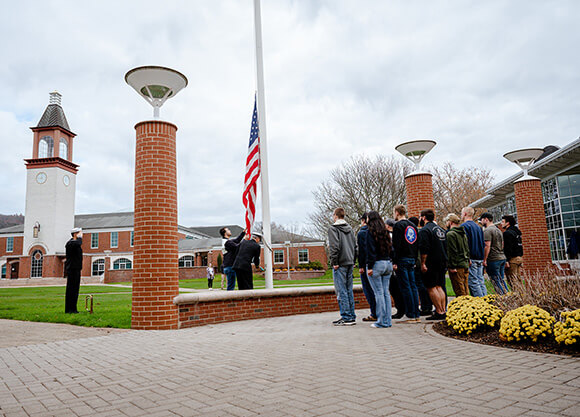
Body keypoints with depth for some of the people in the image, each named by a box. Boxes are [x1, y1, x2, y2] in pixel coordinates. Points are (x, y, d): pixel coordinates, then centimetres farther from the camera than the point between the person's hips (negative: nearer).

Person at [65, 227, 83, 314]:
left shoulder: (76, 242, 18)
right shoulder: (70, 243, -12)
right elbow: (78, 244, -36)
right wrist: (80, 237, -17)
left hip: (77, 269, 10)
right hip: (72, 269, -10)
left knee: (75, 289, 11)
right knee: (71, 289, -6)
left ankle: (73, 309, 17)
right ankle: (68, 309, -1)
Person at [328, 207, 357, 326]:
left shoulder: (333, 228, -7)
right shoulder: (349, 228, 16)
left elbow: (334, 246, -17)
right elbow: (355, 246, 17)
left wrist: (334, 262, -14)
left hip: (340, 264, -7)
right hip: (350, 263, 8)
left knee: (341, 291, -4)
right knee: (349, 290, 12)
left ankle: (346, 317, -4)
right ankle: (351, 316, 15)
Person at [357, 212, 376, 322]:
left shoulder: (361, 233, -10)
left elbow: (361, 251, -16)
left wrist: (361, 266, -13)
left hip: (366, 265, -7)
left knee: (368, 290, -2)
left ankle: (374, 314, -2)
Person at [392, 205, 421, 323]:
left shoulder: (398, 225, -9)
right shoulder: (413, 226, 16)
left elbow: (396, 245, -16)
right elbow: (417, 245, 17)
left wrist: (395, 262, -15)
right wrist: (415, 260, 18)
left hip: (402, 260, -8)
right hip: (412, 259, 8)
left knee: (405, 288, -4)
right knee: (413, 286, 10)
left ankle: (411, 316, -3)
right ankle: (417, 315, 12)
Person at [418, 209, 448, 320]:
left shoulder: (425, 230, -12)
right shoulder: (440, 229, 16)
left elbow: (424, 249, -20)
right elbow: (445, 247, 19)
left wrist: (423, 263, -17)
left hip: (431, 263, -9)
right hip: (442, 262, 9)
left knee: (431, 288, -4)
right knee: (439, 287, 13)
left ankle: (439, 312, -5)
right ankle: (444, 311, 12)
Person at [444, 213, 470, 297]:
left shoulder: (451, 234, -12)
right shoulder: (463, 234, 17)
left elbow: (452, 252, -18)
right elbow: (467, 250, 19)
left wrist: (452, 266, -17)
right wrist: (467, 263, 21)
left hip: (457, 267, -9)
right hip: (465, 265, 9)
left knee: (459, 292, -6)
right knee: (465, 291, 13)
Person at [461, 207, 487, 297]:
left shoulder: (464, 226, -9)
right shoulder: (478, 226, 18)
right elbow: (483, 244, 20)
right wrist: (481, 257, 21)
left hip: (471, 259, -8)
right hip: (480, 259, 8)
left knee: (473, 283, -6)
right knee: (481, 282, 11)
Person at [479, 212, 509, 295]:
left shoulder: (487, 230, -12)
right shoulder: (498, 230, 18)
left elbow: (487, 246, -19)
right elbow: (502, 245, 21)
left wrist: (484, 260, -15)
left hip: (493, 259, -9)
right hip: (502, 257, 9)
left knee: (496, 281, -3)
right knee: (502, 280, 14)